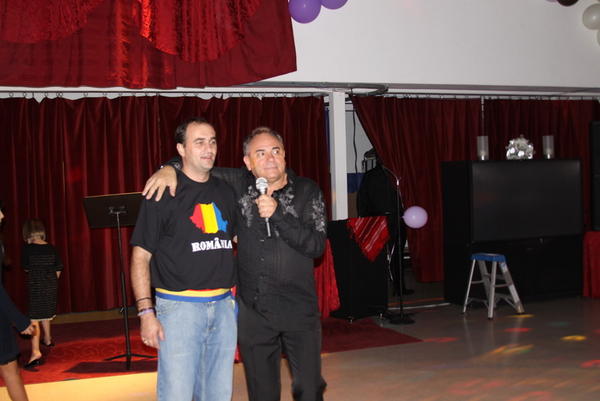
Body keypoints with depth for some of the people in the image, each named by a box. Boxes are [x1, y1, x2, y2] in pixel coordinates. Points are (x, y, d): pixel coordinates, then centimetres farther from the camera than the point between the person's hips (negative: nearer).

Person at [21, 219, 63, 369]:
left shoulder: (27, 248, -11)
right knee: (45, 314, 27)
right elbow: (58, 268, 6)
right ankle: (48, 339, 46)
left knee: (34, 318, -10)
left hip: (35, 285, -5)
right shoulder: (51, 248, 2)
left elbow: (26, 268, -2)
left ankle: (36, 351, -22)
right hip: (51, 285, 5)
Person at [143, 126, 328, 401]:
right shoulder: (239, 184, 2)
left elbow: (316, 246, -12)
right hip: (253, 313, 2)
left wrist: (278, 213, -20)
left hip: (299, 312, -2)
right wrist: (169, 169, -7)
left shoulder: (307, 191, -3)